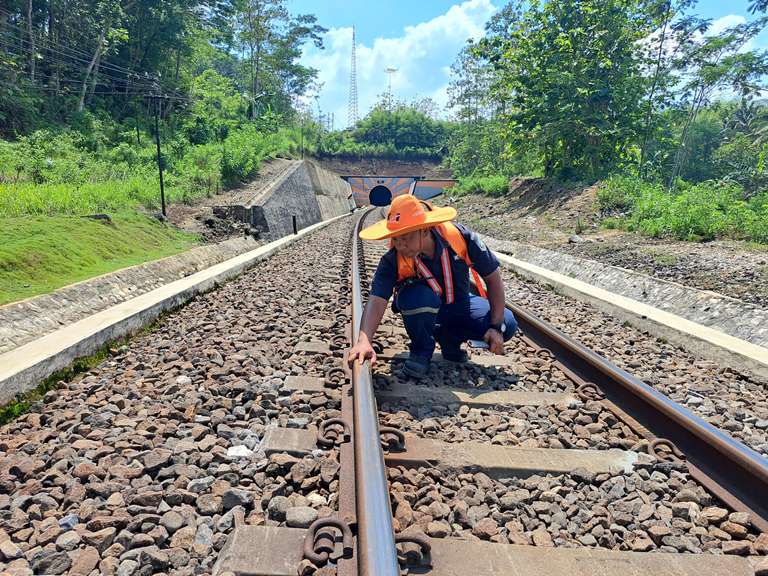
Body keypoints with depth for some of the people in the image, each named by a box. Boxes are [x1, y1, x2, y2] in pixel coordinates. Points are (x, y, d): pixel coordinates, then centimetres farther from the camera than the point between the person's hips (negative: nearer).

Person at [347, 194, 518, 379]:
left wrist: (496, 327, -22)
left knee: (507, 325, -20)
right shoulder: (393, 260, -27)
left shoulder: (460, 237, -26)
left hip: (459, 305, 2)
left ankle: (449, 339, 6)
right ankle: (421, 350, -7)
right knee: (419, 296, -38)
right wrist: (364, 340, -57)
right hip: (422, 312, -2)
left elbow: (494, 279, -17)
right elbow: (376, 301, -38)